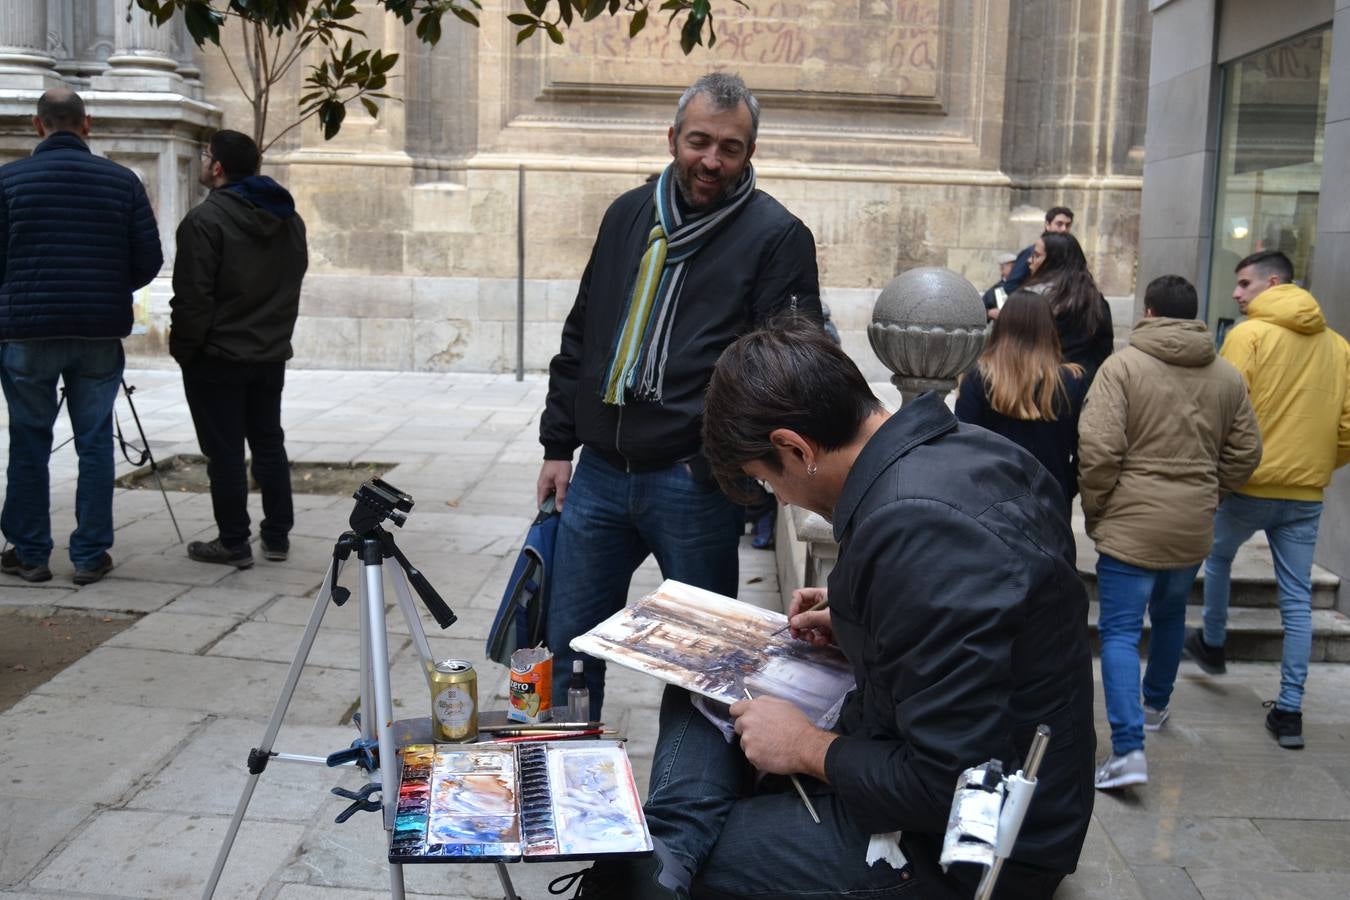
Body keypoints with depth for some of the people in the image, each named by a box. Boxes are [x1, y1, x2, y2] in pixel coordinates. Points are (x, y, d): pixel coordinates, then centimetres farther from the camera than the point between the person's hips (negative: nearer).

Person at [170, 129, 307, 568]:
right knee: (269, 443, 15)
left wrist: (183, 347, -6)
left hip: (218, 357, -7)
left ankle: (233, 543, 8)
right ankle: (277, 536, 20)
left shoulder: (206, 219, -16)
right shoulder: (290, 218, 8)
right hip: (272, 353, 7)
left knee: (224, 452, 1)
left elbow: (193, 296, -18)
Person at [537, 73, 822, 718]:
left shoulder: (777, 236, -5)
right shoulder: (628, 215, 12)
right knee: (568, 645, 13)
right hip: (599, 471, 5)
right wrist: (559, 445, 15)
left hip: (695, 483, -5)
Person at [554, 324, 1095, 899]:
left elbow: (950, 789, -28)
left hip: (955, 848, -10)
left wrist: (806, 748, -14)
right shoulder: (965, 448, -1)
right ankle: (666, 852, -5)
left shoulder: (915, 530, -31)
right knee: (701, 693, 12)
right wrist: (855, 623, 8)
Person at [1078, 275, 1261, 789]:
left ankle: (1128, 748, -12)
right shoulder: (1227, 377, 4)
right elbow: (1245, 454, 9)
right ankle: (1156, 706, 45)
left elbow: (1098, 449, -18)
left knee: (1120, 632, -2)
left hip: (1132, 523, -5)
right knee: (1170, 616, 25)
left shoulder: (1122, 366, -12)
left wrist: (1094, 509, -3)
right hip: (1194, 527, 5)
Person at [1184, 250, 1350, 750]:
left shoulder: (1249, 334, -10)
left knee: (1218, 557, 24)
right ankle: (1290, 710, 9)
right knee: (1297, 600, 8)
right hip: (1307, 492, 4)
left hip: (1248, 483, -4)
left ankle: (1212, 645, 40)